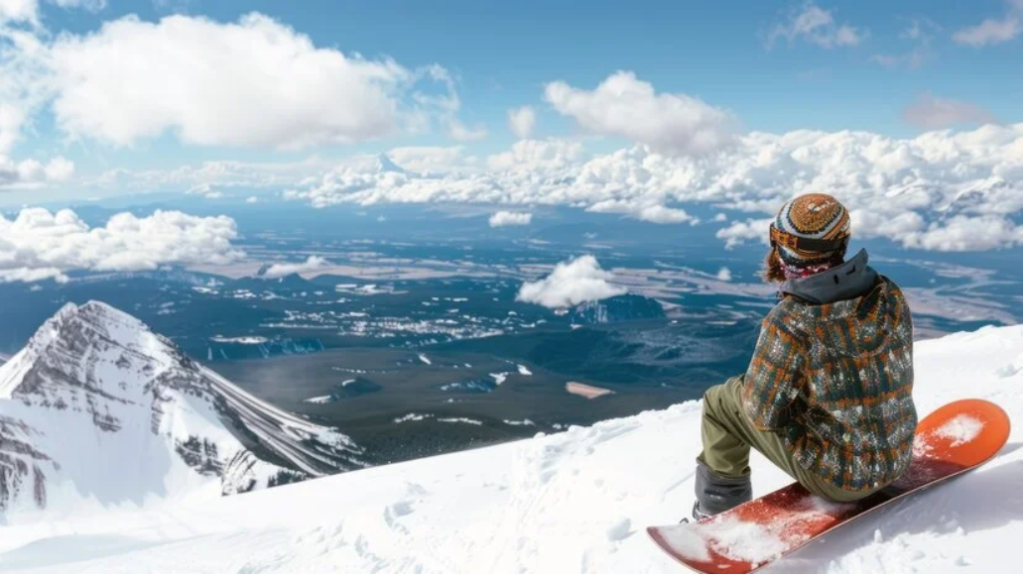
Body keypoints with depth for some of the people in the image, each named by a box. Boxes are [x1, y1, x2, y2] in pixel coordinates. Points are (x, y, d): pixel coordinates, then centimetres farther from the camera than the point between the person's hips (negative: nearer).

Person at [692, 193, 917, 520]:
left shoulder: (789, 324, -28)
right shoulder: (890, 296, -10)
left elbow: (763, 413, -19)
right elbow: (901, 379, 5)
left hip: (836, 477, -6)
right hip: (897, 461, 6)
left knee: (721, 402, 7)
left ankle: (718, 515, 20)